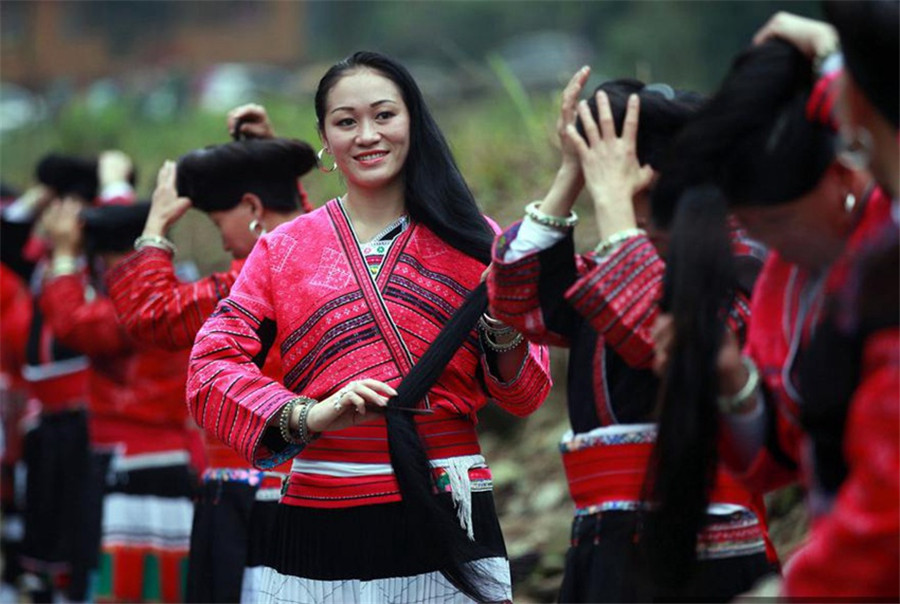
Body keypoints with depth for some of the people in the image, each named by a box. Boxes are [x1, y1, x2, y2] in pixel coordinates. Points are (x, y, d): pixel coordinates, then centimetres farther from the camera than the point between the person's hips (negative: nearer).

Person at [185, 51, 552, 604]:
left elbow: (526, 397, 5)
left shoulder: (469, 241, 6)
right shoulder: (283, 249, 7)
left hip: (448, 523, 0)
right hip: (323, 531, 1)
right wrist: (307, 416, -19)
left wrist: (503, 326, -16)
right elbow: (211, 367, -3)